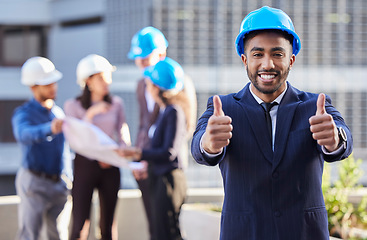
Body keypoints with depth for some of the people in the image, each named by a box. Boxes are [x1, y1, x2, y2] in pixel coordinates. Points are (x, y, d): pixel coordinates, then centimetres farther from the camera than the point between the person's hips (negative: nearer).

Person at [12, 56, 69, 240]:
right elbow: (24, 135, -31)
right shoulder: (24, 113, -8)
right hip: (34, 183, -6)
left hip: (57, 183, 6)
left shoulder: (58, 112, 12)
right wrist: (49, 128, -50)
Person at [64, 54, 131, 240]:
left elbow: (124, 138, 8)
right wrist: (90, 115, -17)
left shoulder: (116, 104, 8)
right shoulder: (73, 106, 1)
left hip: (109, 168, 3)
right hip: (84, 165, -2)